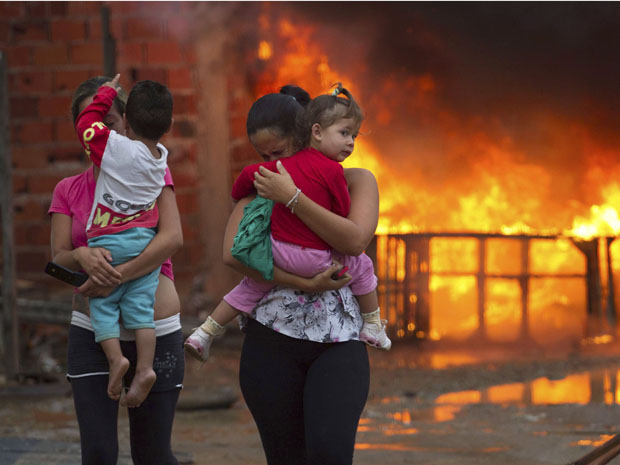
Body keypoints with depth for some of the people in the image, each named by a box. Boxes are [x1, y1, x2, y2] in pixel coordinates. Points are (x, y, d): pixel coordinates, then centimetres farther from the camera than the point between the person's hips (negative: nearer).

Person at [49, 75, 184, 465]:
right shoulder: (68, 191, 10)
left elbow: (173, 238, -12)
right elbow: (59, 257, -1)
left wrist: (117, 277, -24)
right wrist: (84, 257, -25)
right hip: (91, 333, 2)